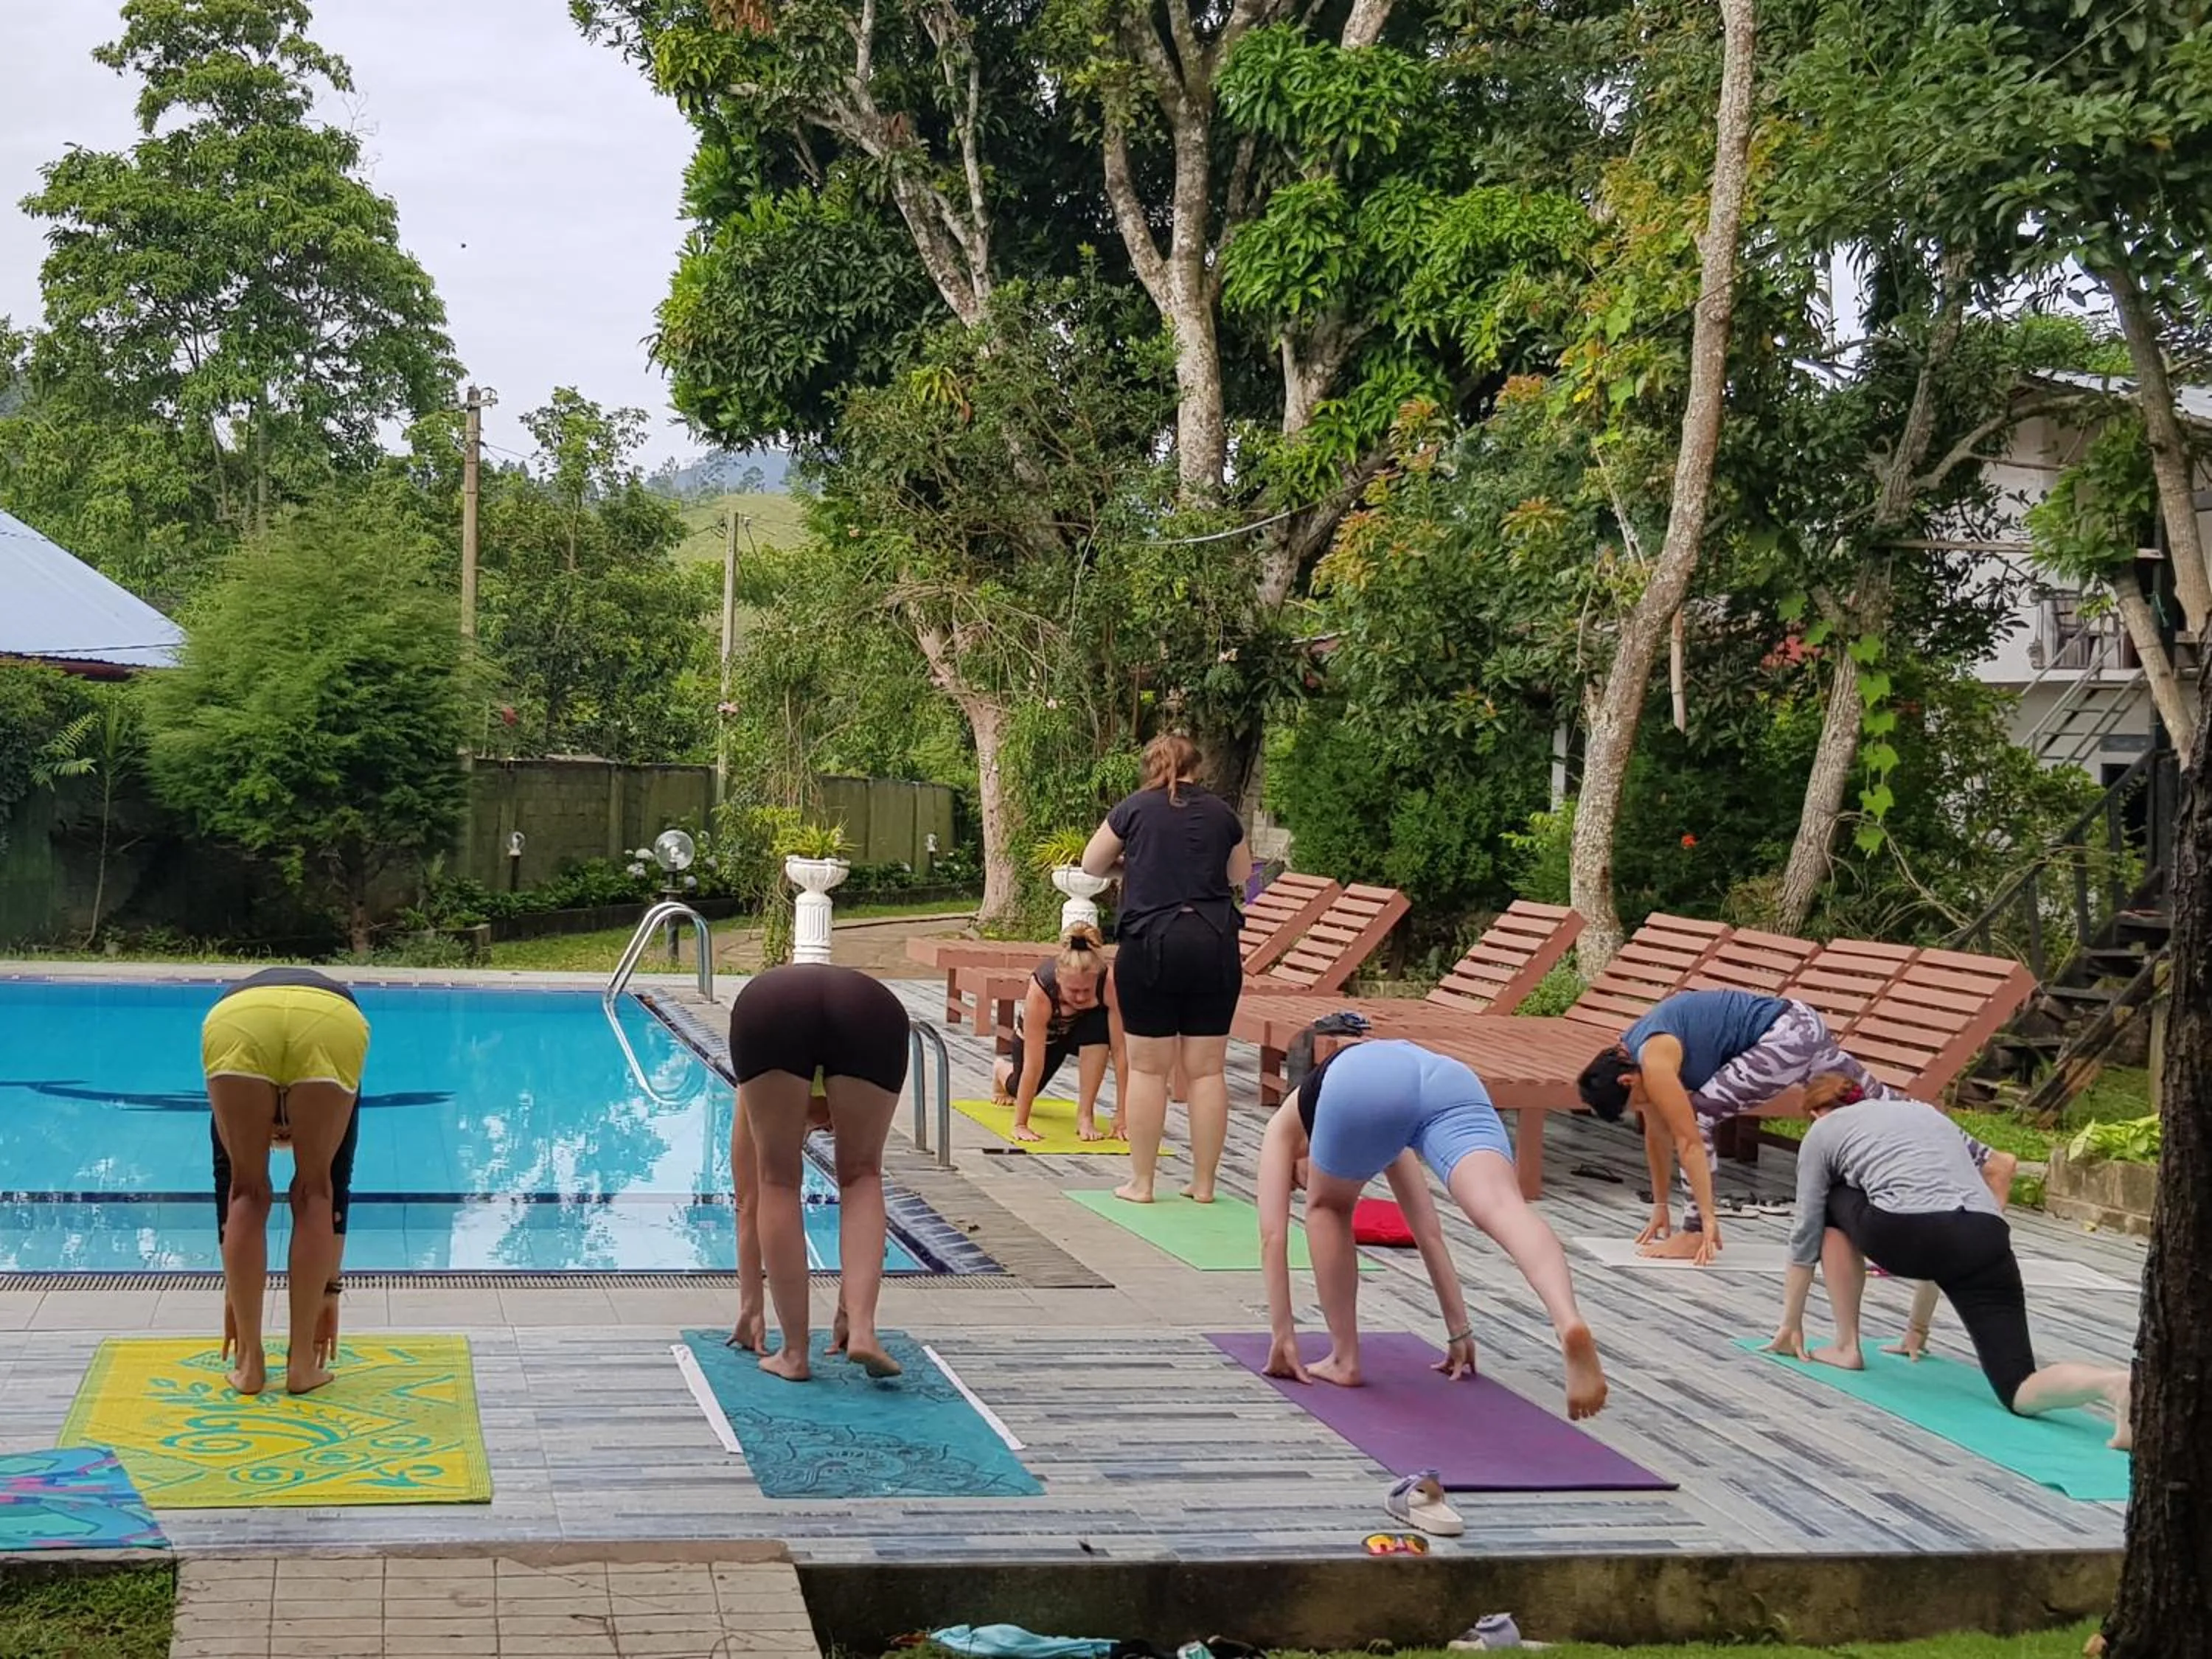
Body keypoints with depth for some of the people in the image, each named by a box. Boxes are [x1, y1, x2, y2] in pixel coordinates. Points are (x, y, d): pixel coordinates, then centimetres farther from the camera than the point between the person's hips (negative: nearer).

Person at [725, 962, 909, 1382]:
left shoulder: (757, 1096, 42)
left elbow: (747, 1202, 43)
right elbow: (861, 1188, 44)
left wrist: (750, 1307, 49)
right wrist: (846, 1308, 50)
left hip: (770, 1008, 0)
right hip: (872, 1012, 1)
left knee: (777, 1184, 17)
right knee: (862, 1178, 20)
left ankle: (794, 1352, 14)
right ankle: (862, 1330, 4)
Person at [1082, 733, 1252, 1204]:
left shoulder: (1136, 808, 2)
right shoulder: (1220, 812, 8)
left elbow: (1092, 864, 13)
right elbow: (1241, 874, 22)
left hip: (1151, 943, -2)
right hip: (1214, 945, 2)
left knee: (1147, 1069, 4)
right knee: (1207, 1069, 6)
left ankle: (1141, 1183, 8)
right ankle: (1203, 1183, 11)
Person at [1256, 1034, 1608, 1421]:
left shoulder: (1284, 1128, 40)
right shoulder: (1386, 1144, 48)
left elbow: (1274, 1235, 31)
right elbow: (1429, 1232, 48)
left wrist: (1284, 1337, 32)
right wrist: (1459, 1331, 50)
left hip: (1366, 1087, -3)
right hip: (1450, 1080, 3)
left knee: (1328, 1210, 27)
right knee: (1504, 1207, -21)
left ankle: (1344, 1360, 25)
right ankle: (1569, 1322, -48)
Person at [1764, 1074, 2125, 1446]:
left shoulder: (1824, 1131, 27)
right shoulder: (1922, 1110, 40)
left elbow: (1807, 1234, 31)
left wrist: (1791, 1324, 42)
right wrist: (1919, 1324, 47)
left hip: (1906, 1234, -4)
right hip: (1984, 1242, 4)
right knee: (2021, 1392, 1)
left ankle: (1846, 1347, 27)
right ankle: (2117, 1383, -31)